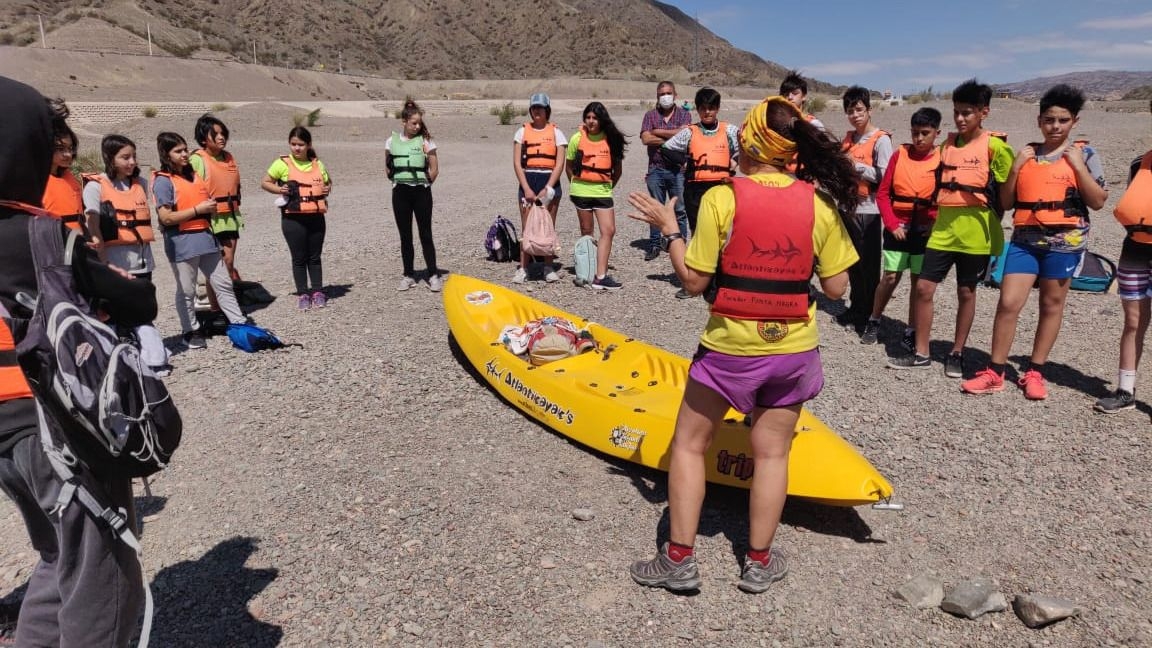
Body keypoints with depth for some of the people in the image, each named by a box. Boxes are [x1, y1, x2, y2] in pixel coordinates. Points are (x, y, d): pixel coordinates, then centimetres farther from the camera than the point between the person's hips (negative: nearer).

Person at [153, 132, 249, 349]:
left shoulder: (192, 175, 13)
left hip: (205, 236, 7)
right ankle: (190, 332, 19)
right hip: (182, 242, -7)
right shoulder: (163, 181, -9)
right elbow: (166, 218, -16)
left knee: (223, 284, 8)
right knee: (186, 291, 6)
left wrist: (211, 206, 3)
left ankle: (240, 324, 14)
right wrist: (197, 209, -18)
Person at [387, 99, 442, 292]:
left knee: (425, 234, -1)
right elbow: (388, 168, 13)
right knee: (405, 235, 7)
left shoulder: (426, 140, -2)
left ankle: (433, 275, 5)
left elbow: (434, 169, 0)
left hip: (421, 191, -2)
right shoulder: (392, 141, 4)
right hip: (400, 192, 2)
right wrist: (398, 181, 6)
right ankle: (408, 275, 15)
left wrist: (422, 185, 3)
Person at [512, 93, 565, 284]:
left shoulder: (556, 132, 5)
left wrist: (547, 188, -11)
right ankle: (523, 269, 5)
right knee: (526, 227, 0)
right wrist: (527, 189, -9)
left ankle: (549, 268, 12)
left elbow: (559, 164, -2)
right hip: (527, 182, 1)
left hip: (549, 182, -1)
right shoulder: (523, 131, 8)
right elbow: (517, 163, 2)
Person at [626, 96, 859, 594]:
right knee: (772, 452, 15)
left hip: (729, 348, -3)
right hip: (793, 350, 3)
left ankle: (679, 560, 18)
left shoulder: (721, 199, -14)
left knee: (689, 444, 13)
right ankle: (759, 563, 27)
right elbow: (836, 287, -1)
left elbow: (694, 281, -12)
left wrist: (668, 228, 0)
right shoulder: (819, 204, -5)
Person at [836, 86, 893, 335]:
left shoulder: (880, 140, -8)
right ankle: (856, 309, 25)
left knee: (869, 265, 0)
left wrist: (856, 165, -17)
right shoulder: (848, 138, 13)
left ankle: (869, 315, 9)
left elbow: (884, 177, -15)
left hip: (868, 210, -7)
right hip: (848, 206, 7)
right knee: (852, 262, 14)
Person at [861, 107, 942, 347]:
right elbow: (882, 193, 0)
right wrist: (892, 223, -8)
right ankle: (874, 321, 21)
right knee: (890, 277, 2)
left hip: (925, 230, 0)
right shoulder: (900, 154, 0)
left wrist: (935, 222, -12)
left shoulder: (943, 160, -3)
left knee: (919, 282, 6)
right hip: (898, 228, 0)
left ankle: (911, 331, 16)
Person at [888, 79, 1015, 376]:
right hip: (943, 229, 5)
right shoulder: (947, 144, 10)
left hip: (975, 232, -4)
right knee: (923, 288, 0)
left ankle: (957, 354, 21)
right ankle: (921, 353, 11)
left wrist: (987, 216, -9)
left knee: (966, 293, 7)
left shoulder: (994, 145, -6)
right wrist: (940, 215, 11)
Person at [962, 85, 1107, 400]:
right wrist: (1016, 167, -4)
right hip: (1024, 239, 2)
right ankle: (995, 372, 4)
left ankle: (1034, 372, 18)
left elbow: (1098, 202, -5)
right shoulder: (1027, 154, 8)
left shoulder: (1084, 154, 2)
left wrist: (1077, 165, -11)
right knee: (1008, 303, -5)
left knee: (1051, 305, 7)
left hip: (1064, 241, -1)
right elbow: (1006, 202, 7)